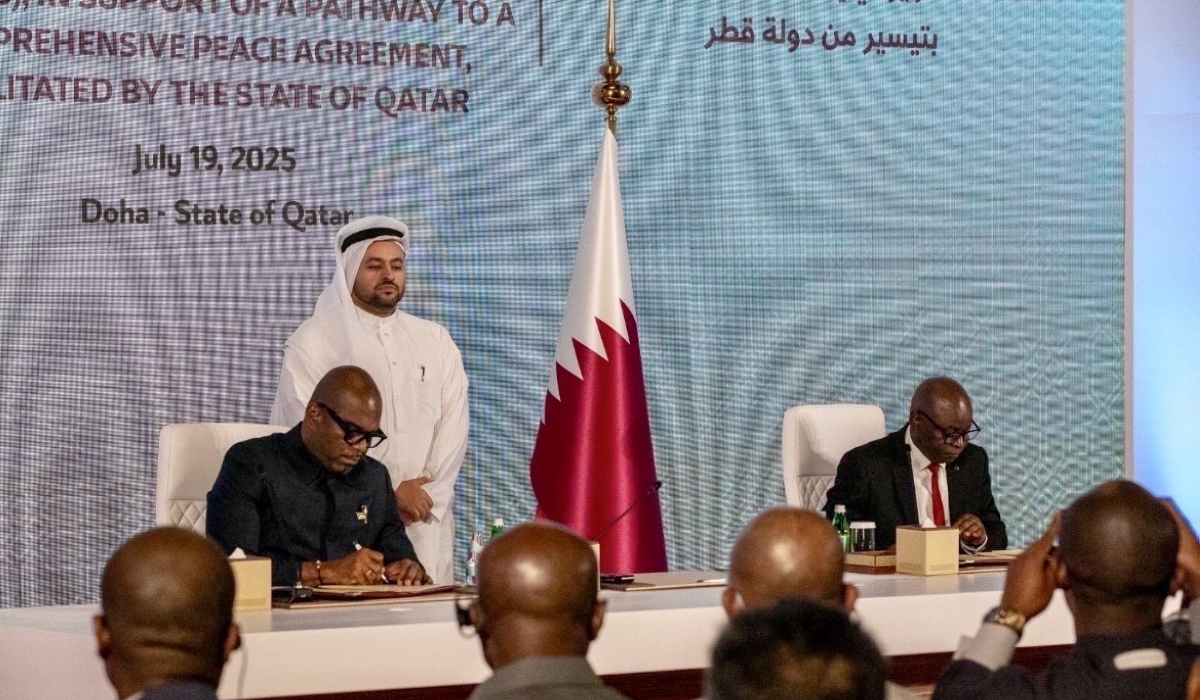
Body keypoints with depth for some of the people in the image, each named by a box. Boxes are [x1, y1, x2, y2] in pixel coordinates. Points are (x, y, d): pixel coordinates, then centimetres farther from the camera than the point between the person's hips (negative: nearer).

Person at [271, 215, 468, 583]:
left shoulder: (436, 341, 17)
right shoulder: (312, 343, 2)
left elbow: (453, 424, 9)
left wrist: (424, 492, -7)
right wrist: (388, 494, -9)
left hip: (426, 526, 4)